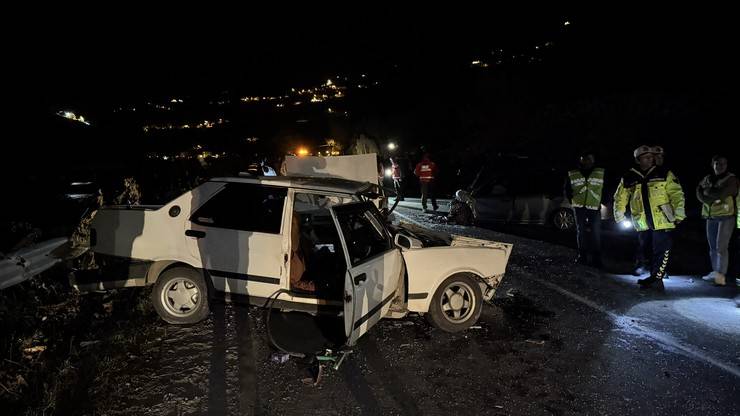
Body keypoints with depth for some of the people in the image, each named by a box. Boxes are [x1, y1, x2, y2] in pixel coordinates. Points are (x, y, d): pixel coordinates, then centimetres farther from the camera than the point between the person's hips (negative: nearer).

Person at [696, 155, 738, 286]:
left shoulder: (731, 179, -4)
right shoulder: (707, 179, 12)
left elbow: (721, 194, -19)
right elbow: (699, 194, -1)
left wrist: (707, 191, -4)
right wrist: (712, 200, -17)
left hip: (726, 217, -6)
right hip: (711, 217, 6)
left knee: (721, 246, -14)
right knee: (712, 247, 13)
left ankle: (721, 276, -15)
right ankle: (715, 272, 26)